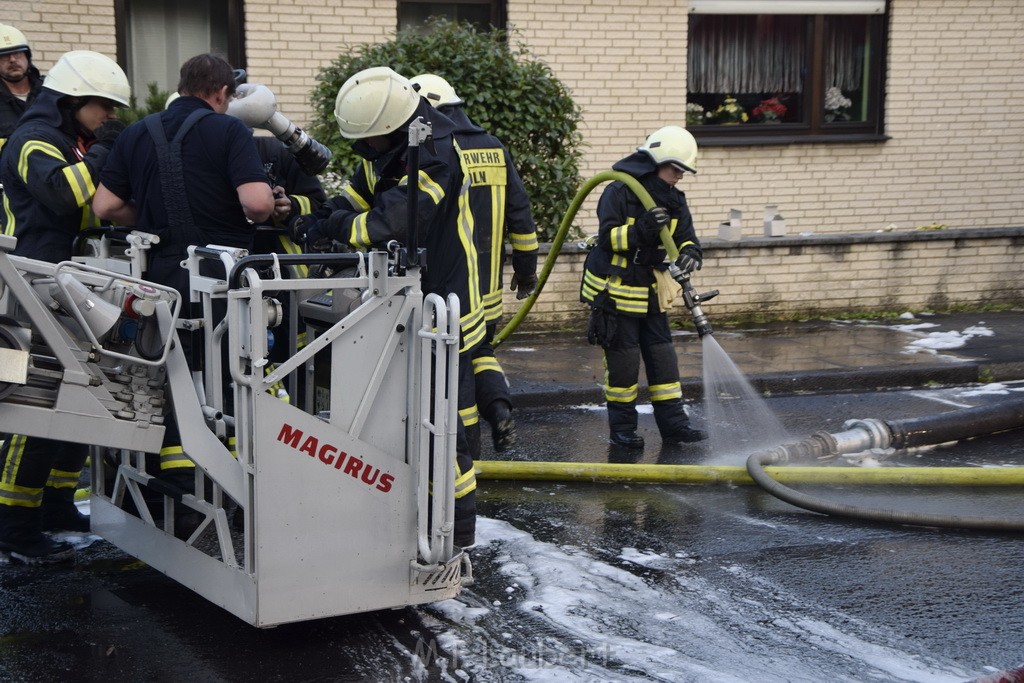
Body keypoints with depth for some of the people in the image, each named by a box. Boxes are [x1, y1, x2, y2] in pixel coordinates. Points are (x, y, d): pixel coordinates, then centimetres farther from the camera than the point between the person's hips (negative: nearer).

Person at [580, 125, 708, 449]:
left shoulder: (674, 201, 5)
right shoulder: (618, 193, -15)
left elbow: (686, 239, 4)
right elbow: (608, 237, -22)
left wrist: (688, 253, -20)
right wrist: (643, 229, -35)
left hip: (652, 295, 6)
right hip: (616, 292, -6)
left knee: (663, 357, 7)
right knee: (623, 362, 0)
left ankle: (673, 423, 13)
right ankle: (622, 426, 11)